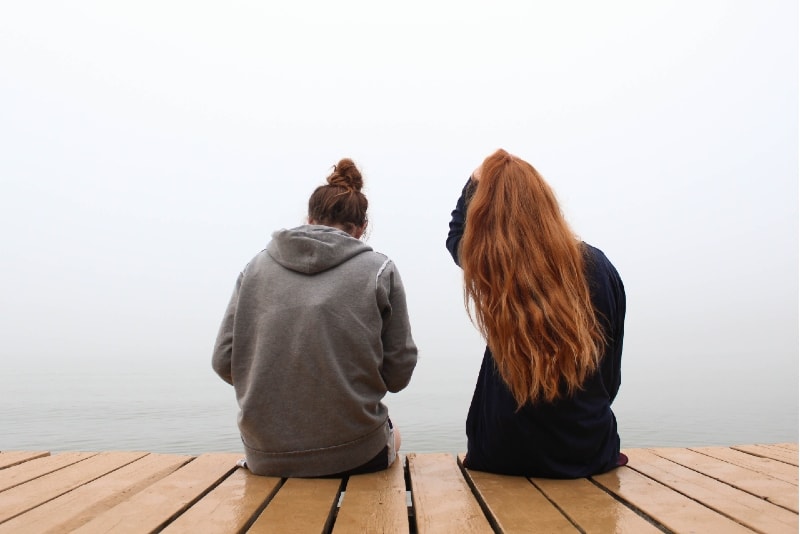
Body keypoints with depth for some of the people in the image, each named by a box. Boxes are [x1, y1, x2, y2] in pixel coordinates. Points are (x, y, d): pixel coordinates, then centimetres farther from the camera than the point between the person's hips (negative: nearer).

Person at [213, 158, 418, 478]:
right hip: (353, 455, -3)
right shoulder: (379, 270, -6)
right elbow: (398, 374, -4)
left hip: (264, 457, 4)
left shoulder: (255, 266, 0)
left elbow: (223, 361, 0)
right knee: (393, 435, 33)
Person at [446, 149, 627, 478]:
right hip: (591, 453, 2)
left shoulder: (487, 264, -15)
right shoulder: (597, 266, -10)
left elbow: (456, 236, 11)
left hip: (506, 457, -1)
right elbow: (611, 374, 0)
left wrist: (477, 181, 22)